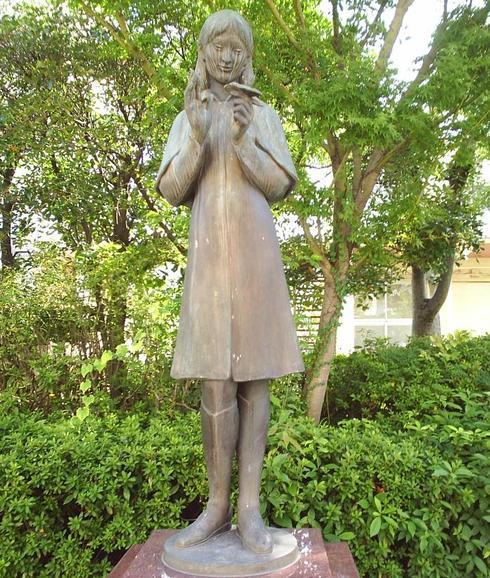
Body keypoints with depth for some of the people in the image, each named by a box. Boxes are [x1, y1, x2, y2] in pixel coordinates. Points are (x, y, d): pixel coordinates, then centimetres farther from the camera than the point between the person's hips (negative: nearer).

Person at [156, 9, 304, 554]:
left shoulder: (265, 117, 16)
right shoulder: (186, 121, 18)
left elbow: (279, 186, 3)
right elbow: (171, 191, 4)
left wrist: (244, 140, -13)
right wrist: (198, 139, -14)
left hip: (255, 249, -1)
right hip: (209, 253, 1)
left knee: (253, 373, -5)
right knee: (217, 378, -6)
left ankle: (249, 507, 1)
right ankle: (217, 504, 5)